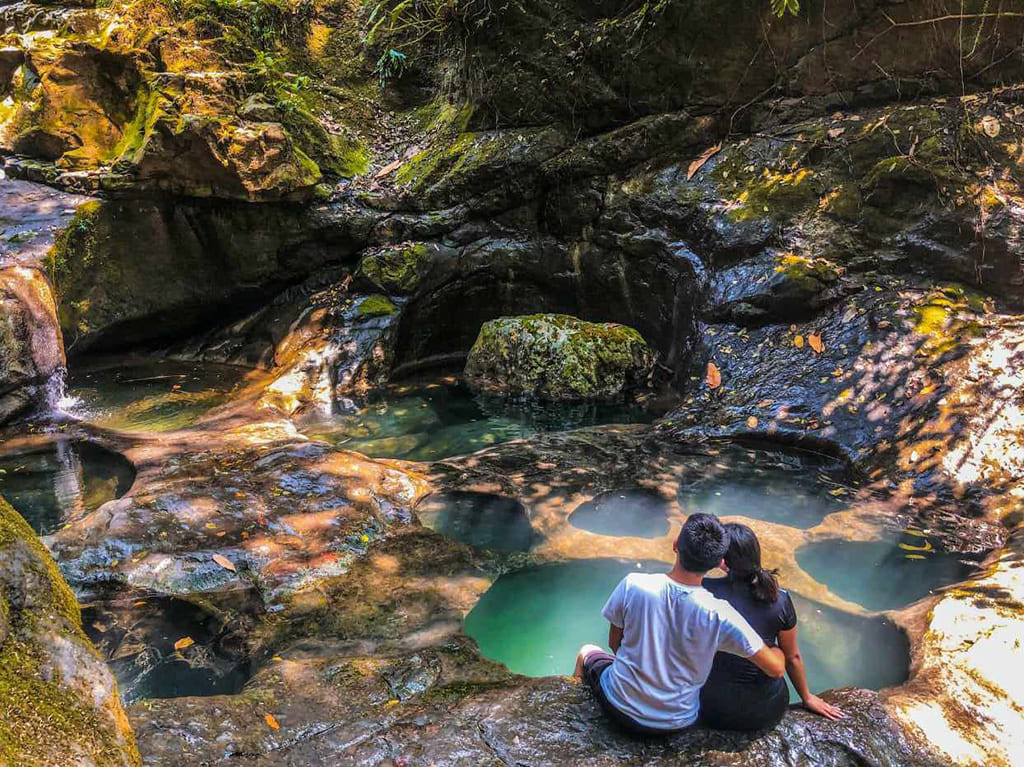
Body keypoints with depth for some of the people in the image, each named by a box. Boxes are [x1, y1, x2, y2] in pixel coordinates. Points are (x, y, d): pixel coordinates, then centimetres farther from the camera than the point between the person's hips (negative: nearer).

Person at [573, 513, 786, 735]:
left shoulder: (633, 585, -24)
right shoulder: (719, 615, -25)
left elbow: (614, 642, -6)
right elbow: (776, 668, -16)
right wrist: (778, 648, 7)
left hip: (621, 710, -1)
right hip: (676, 723, 1)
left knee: (588, 652, 30)